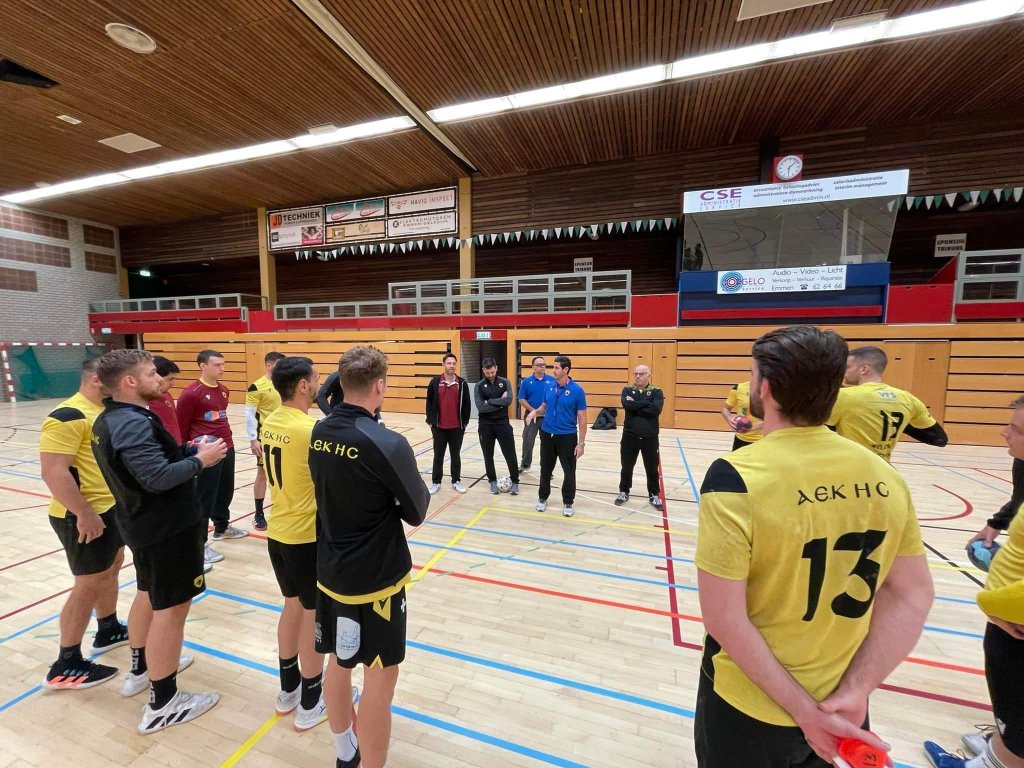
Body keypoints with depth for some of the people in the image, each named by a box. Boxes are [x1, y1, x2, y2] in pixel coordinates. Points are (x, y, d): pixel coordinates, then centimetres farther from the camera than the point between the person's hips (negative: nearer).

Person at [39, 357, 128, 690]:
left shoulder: (104, 411, 7)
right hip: (82, 516, -10)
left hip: (109, 507, 10)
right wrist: (84, 513, -26)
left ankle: (108, 631, 41)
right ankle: (66, 666, 17)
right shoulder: (68, 417, -23)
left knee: (112, 566, 22)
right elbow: (53, 472, -27)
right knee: (88, 584, 1)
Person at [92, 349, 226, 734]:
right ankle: (162, 703, 14)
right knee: (171, 607, 1)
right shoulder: (134, 423, -25)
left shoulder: (107, 419, 7)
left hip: (142, 522, 11)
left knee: (149, 594, 26)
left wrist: (187, 453, 4)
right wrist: (200, 460, -19)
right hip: (168, 527, -11)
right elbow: (158, 478, -31)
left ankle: (141, 667, 45)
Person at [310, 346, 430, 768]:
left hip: (329, 571, 8)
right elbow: (417, 514, -13)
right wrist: (407, 473, 2)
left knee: (340, 661, 25)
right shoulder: (387, 443, -25)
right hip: (376, 577, -8)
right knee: (379, 677, 11)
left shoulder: (319, 432, -4)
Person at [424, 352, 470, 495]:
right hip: (439, 427, 0)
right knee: (438, 455, 9)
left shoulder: (462, 383, -1)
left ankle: (456, 481, 24)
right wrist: (430, 421, 1)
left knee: (456, 455, 11)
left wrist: (465, 423, 3)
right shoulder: (435, 382, -2)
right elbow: (429, 402, 4)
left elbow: (466, 404, 3)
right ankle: (436, 482, 20)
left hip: (457, 427, 0)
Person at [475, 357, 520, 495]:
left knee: (510, 454, 2)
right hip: (485, 424, 0)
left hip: (503, 422, 0)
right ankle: (493, 481, 27)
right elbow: (481, 407, -14)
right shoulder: (479, 385, -3)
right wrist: (500, 403, -13)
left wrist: (490, 401, -15)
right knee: (488, 455, 10)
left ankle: (515, 481, 18)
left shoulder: (505, 382, -1)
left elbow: (509, 400, -17)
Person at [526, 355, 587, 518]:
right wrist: (535, 412, -8)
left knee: (569, 472, 6)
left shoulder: (577, 391, -11)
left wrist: (581, 443, -11)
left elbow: (582, 419, -9)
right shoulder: (549, 388, 2)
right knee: (545, 469, 15)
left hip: (567, 437, -4)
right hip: (547, 434, 4)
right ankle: (542, 498, 34)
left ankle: (568, 503, 25)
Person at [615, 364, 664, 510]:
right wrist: (646, 403, -16)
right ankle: (624, 492, 31)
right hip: (630, 436, 1)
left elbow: (656, 410, -20)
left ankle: (654, 495, 28)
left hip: (650, 437, -1)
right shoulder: (627, 390, 1)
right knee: (627, 467, 14)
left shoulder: (656, 392, -2)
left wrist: (635, 406, -16)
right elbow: (627, 405, -20)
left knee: (652, 469, 11)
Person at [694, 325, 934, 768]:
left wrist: (804, 711, -13)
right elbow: (913, 595, -2)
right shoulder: (883, 476, -8)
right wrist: (855, 691, -6)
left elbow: (724, 621, -24)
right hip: (840, 707, 4)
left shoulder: (735, 477, -27)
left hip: (749, 706, -4)